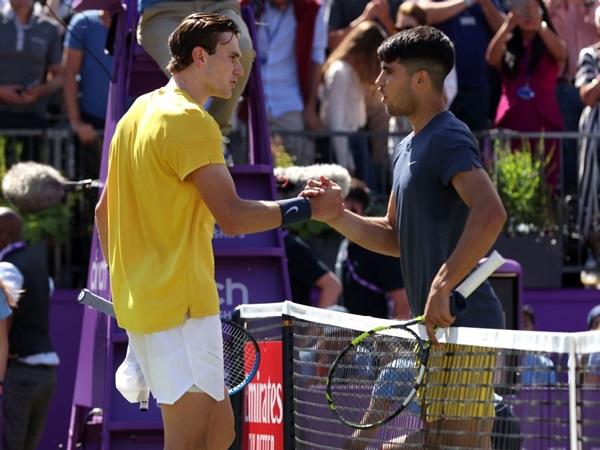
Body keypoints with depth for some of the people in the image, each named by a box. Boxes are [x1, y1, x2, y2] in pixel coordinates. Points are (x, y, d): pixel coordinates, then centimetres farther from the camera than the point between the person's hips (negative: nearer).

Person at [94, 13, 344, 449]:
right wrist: (307, 208, -11)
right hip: (181, 307, -10)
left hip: (140, 297, 10)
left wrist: (121, 282, 25)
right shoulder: (190, 121, -14)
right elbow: (232, 216, -20)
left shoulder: (139, 112, 15)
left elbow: (104, 210, 21)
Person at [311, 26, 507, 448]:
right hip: (439, 329, 10)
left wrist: (442, 288, -32)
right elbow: (394, 237, 25)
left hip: (463, 325, -10)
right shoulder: (408, 148, 18)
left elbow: (490, 213, -29)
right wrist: (337, 216, 8)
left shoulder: (448, 138, -14)